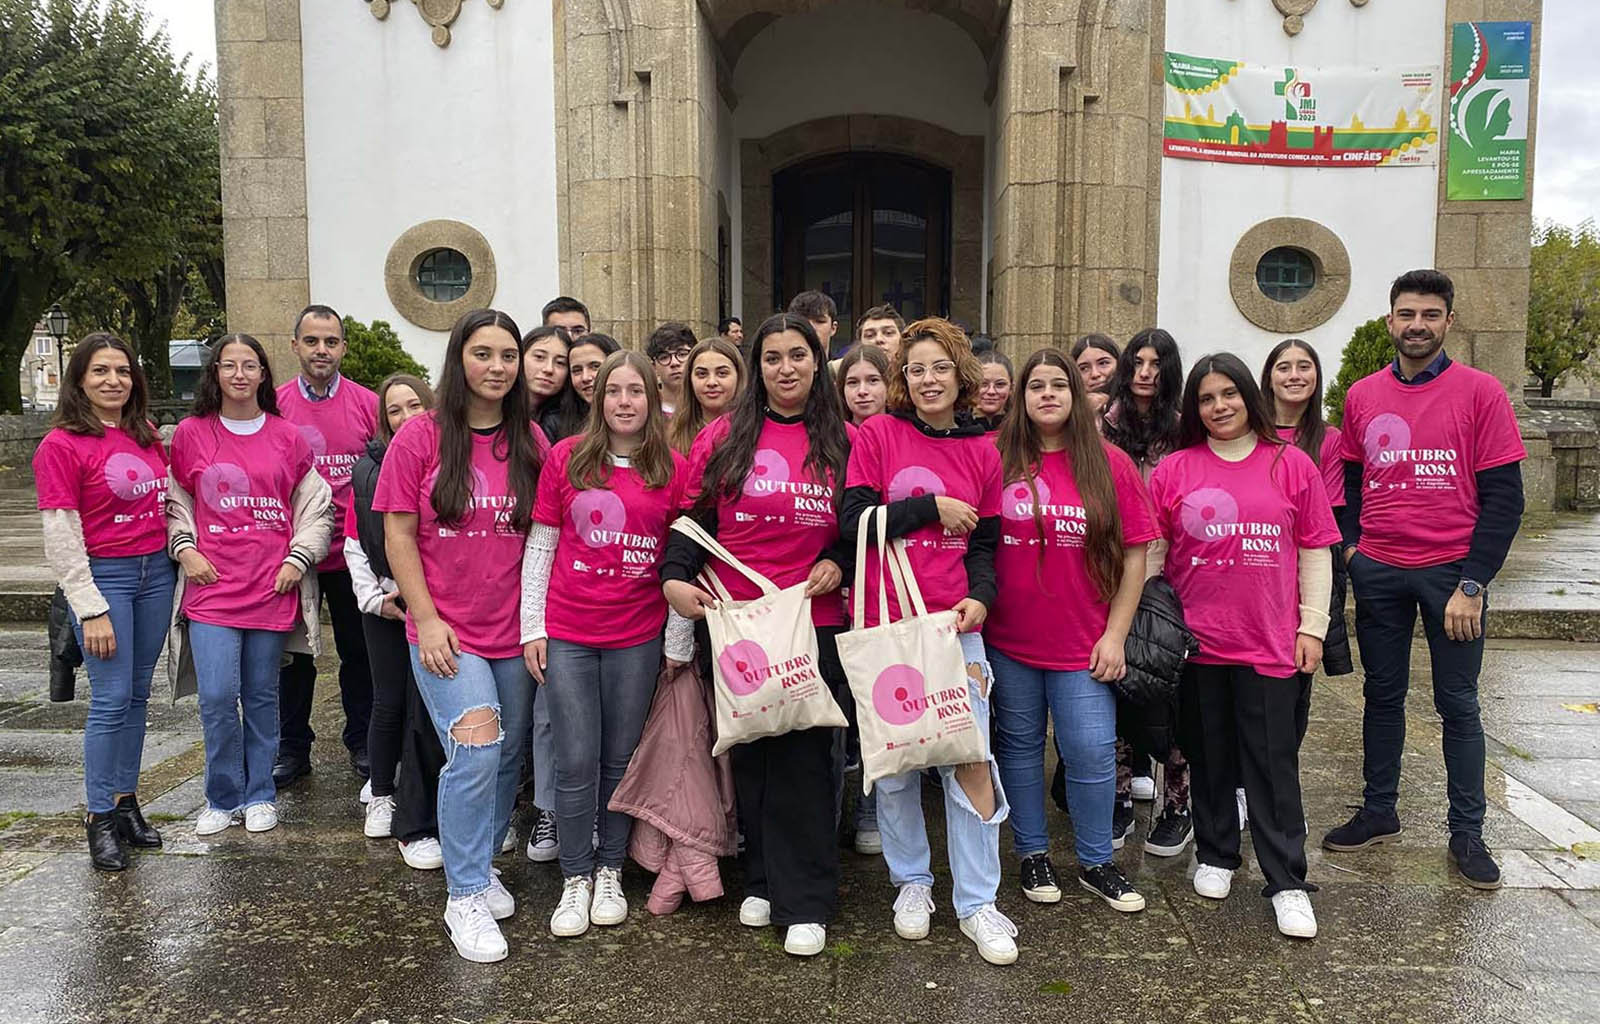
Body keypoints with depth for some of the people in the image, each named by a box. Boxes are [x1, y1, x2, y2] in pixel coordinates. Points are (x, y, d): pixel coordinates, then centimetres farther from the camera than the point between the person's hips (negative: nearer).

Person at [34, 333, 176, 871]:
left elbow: (172, 502, 19)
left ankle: (126, 801, 21)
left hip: (156, 573, 6)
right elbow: (61, 535, -10)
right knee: (112, 698, -5)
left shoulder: (147, 437, 10)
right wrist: (90, 610, -13)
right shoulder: (62, 444, -8)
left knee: (137, 694, 10)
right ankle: (100, 818, 7)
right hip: (103, 576, -5)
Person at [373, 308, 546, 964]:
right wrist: (426, 618, -10)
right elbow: (398, 535, -3)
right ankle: (466, 898, 0)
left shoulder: (530, 441, 5)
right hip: (445, 630, -4)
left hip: (514, 630, 4)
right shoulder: (420, 436, -3)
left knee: (507, 757, 11)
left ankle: (480, 867, 33)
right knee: (476, 750, -16)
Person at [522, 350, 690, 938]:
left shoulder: (673, 469, 2)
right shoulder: (566, 458, 2)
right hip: (567, 633, 0)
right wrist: (532, 626, 1)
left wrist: (680, 641, 3)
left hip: (637, 637, 1)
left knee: (622, 757, 9)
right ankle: (575, 879, 16)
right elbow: (540, 545, 5)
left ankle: (610, 871, 25)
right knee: (577, 760, 0)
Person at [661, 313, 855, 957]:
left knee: (803, 756, -1)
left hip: (814, 620, -1)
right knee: (750, 753, 9)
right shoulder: (724, 437, 6)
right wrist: (676, 576, -9)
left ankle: (805, 903, 10)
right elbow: (694, 515, 6)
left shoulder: (843, 442, 7)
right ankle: (762, 880, 26)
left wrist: (838, 561, -6)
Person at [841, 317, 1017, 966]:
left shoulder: (981, 451, 7)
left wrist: (981, 597, -7)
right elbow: (853, 521, -8)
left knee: (970, 759, -2)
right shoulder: (877, 435, 0)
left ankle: (977, 902, 14)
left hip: (953, 625, 1)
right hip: (883, 624, -1)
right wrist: (932, 507, -10)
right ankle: (911, 881, 31)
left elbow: (985, 543, 10)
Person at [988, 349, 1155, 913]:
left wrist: (1115, 635, -4)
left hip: (1082, 644, 0)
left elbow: (1134, 554, 0)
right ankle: (1033, 853, 30)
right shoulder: (998, 460, -1)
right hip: (1007, 640, 1)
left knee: (1092, 752, 3)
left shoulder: (1110, 464, -1)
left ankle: (1095, 861, 24)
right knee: (1020, 746, 12)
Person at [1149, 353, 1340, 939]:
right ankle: (1215, 857, 29)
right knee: (1209, 758, 13)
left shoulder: (1292, 465, 3)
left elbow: (1315, 553, 5)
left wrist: (1312, 627, 0)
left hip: (1272, 644, -1)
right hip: (1197, 642, 1)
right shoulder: (1173, 470, 4)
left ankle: (1287, 882, 13)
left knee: (1274, 764, 2)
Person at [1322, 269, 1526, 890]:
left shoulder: (1480, 393, -5)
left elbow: (1503, 497, -7)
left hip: (1451, 571, -3)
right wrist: (1350, 546, 1)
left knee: (1457, 703, 6)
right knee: (1382, 694, 12)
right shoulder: (1361, 397, 6)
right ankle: (1379, 813, 26)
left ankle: (1467, 834, 18)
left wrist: (1471, 585, -12)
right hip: (1378, 571, 3)